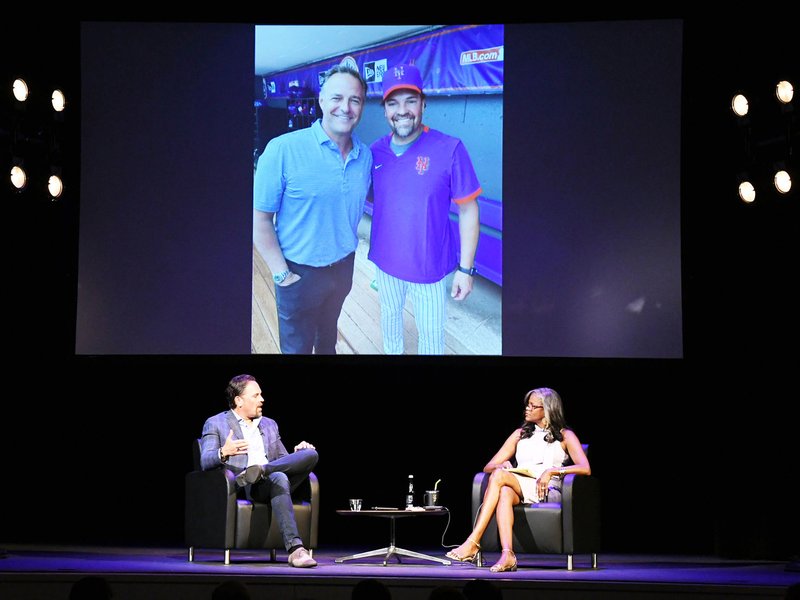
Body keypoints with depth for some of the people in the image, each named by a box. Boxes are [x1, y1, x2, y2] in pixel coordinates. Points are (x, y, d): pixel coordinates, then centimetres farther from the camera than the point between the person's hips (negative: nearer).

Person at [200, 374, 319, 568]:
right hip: (244, 487, -5)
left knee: (311, 454, -20)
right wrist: (223, 453, -24)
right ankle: (295, 549, -50)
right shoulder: (215, 424, 12)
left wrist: (299, 453, 5)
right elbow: (205, 462, -1)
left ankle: (260, 470, -37)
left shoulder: (270, 425, 29)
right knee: (279, 478, -40)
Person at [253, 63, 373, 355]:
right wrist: (281, 273, -17)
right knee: (297, 348, 13)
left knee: (328, 337, 27)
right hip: (300, 273, -5)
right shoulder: (283, 150, -23)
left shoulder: (365, 155, -6)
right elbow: (260, 218, -18)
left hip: (344, 266, 5)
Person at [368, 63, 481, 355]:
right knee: (390, 315, 25)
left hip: (430, 267, -4)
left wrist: (465, 268, -13)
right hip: (386, 262, 4)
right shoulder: (375, 151, -6)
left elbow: (468, 211, -13)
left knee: (431, 334, 11)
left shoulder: (449, 150, -19)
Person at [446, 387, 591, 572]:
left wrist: (552, 471, -19)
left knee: (499, 476, -31)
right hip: (519, 491, 4)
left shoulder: (565, 436, 11)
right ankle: (507, 555, -52)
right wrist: (502, 466, -6)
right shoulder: (520, 434, 24)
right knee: (505, 492, -36)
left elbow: (585, 469, -6)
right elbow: (488, 467, 19)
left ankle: (473, 542, -40)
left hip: (548, 492, -4)